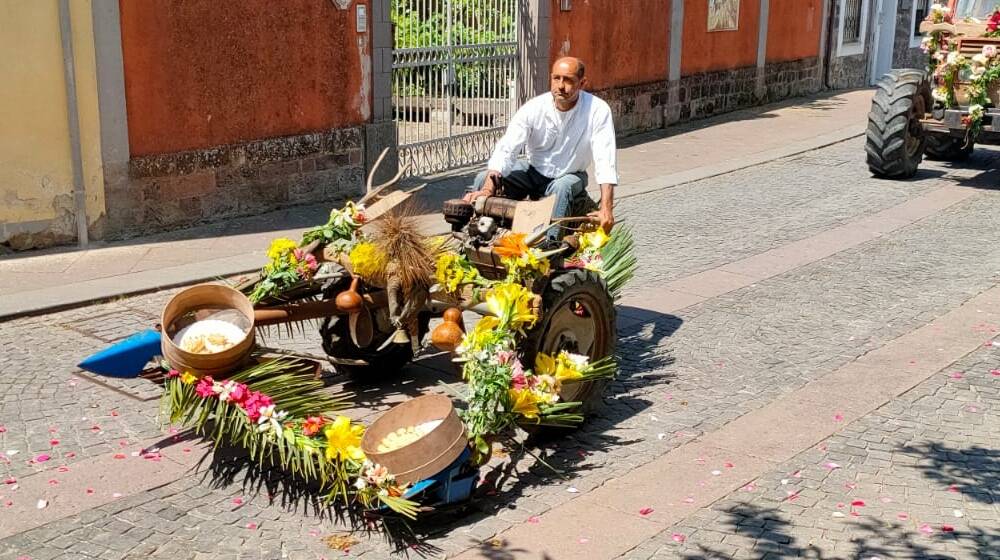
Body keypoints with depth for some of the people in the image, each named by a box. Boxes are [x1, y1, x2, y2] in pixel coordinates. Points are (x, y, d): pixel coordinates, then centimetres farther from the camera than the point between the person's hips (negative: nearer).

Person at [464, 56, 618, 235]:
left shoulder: (597, 110, -23)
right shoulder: (533, 108, -18)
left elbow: (605, 160, -30)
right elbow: (506, 149, -25)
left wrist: (606, 208, -42)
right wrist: (488, 189, -41)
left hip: (570, 176, -2)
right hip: (534, 170, 2)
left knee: (561, 188, -38)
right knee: (483, 179, -18)